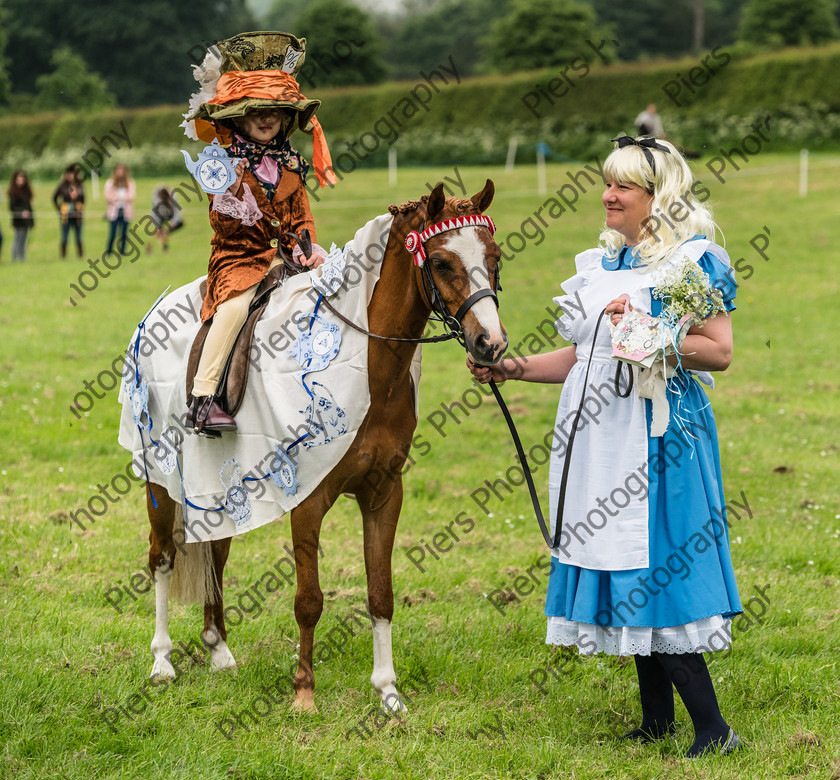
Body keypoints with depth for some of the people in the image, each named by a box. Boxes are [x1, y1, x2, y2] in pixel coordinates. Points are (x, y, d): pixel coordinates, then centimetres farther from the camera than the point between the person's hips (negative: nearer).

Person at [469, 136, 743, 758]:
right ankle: (657, 719, 19)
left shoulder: (692, 260, -6)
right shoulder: (600, 264, 16)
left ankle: (713, 728, -7)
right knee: (625, 573, 10)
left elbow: (720, 352, -12)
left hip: (657, 433, -8)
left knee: (652, 574, -11)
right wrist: (515, 368, 8)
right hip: (597, 437, 8)